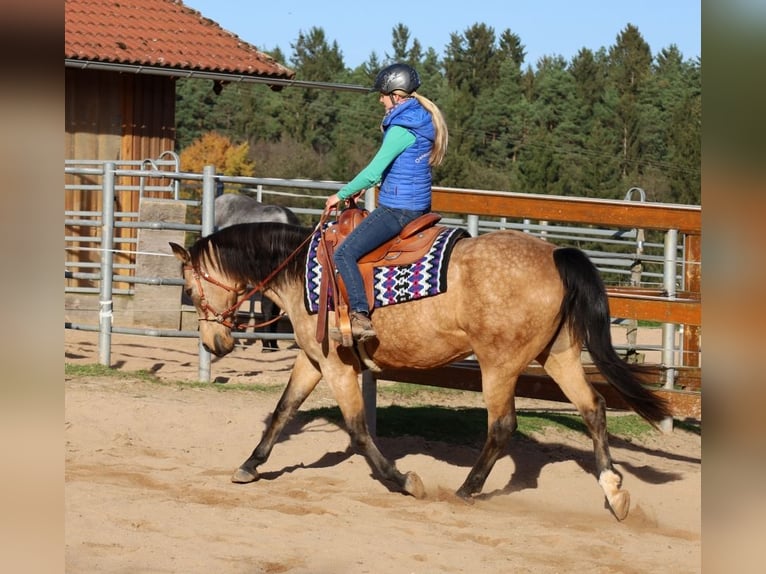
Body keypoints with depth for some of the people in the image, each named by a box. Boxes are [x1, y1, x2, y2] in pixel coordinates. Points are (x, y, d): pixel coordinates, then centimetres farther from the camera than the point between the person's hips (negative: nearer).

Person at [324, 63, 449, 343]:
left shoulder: (402, 128, -18)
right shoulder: (422, 118, 11)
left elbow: (374, 171, -18)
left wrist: (341, 194, -5)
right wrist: (360, 188, 17)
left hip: (397, 208, -10)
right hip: (417, 204, 10)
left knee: (344, 254, -16)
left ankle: (361, 317, -26)